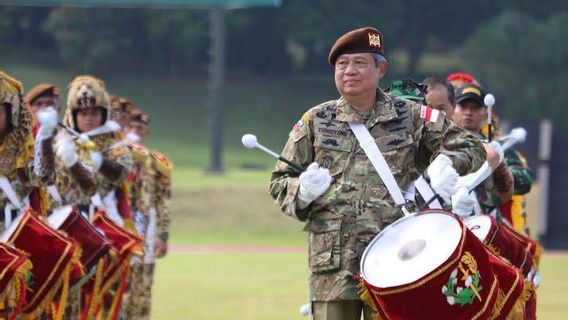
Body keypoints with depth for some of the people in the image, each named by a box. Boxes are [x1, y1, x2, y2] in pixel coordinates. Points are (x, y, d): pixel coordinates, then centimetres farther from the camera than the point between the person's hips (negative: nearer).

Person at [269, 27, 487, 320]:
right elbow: (279, 182, 14)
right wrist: (302, 191, -9)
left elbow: (470, 146, 10)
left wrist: (446, 163, -12)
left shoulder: (412, 117, 8)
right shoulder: (314, 122, 11)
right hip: (332, 263, 1)